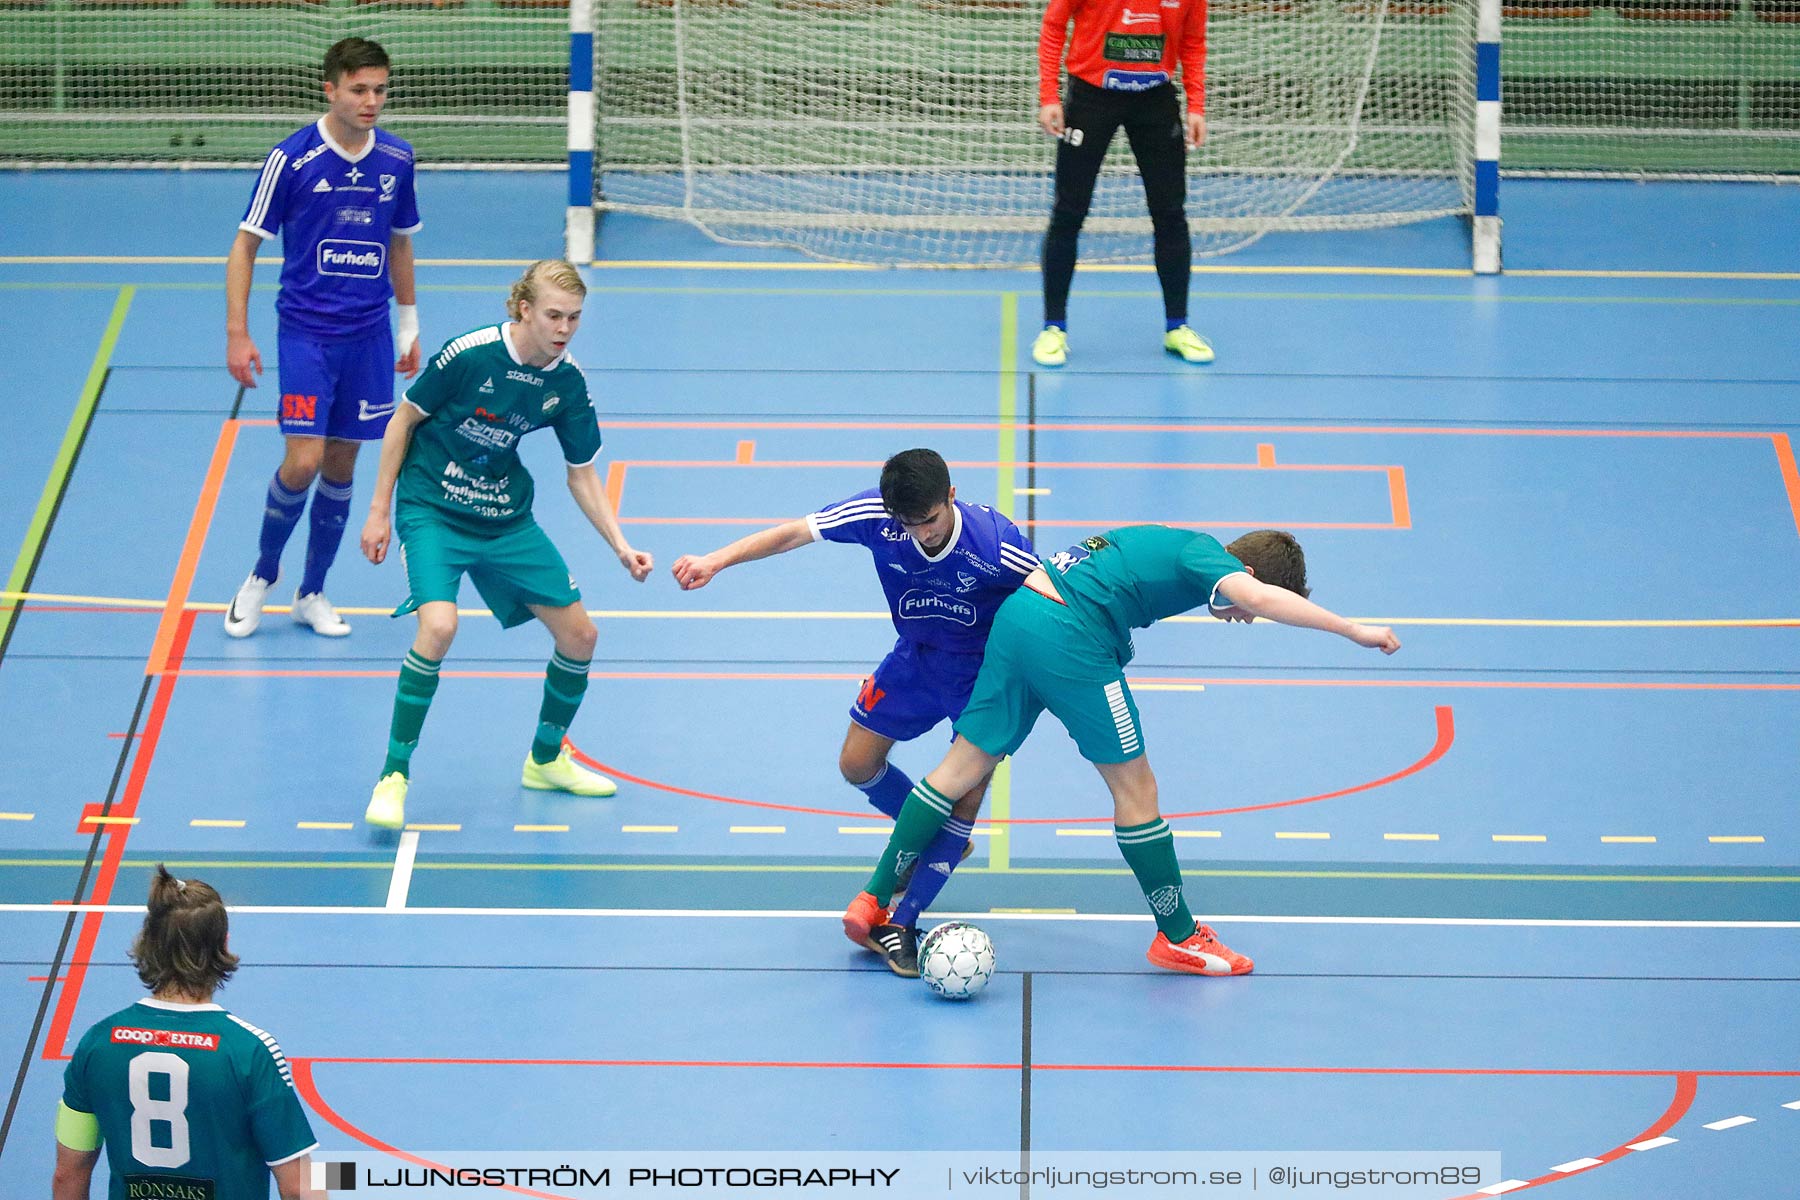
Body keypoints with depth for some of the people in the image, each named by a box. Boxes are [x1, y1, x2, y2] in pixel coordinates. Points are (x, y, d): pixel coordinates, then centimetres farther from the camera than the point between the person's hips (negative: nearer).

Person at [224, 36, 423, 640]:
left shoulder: (397, 160, 3)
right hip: (306, 332, -4)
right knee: (302, 461, -13)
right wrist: (237, 335, -9)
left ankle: (311, 593, 21)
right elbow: (245, 245, -5)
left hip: (369, 335, 4)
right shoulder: (291, 159, -10)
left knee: (342, 464, 8)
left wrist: (408, 327, 18)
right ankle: (263, 573, 12)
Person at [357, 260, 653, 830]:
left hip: (507, 520, 6)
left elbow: (582, 474, 6)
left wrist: (621, 547, -5)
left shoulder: (568, 383, -5)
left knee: (579, 634, 5)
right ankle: (394, 777, -16)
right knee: (439, 627, -29)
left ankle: (546, 760, 31)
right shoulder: (469, 354, -20)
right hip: (432, 510, -6)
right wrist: (379, 510, -7)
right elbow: (403, 420, -8)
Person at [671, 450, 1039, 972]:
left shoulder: (997, 545, -34)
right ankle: (929, 838, 39)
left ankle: (899, 925, -4)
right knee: (857, 764, 11)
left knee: (967, 797, -13)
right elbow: (792, 534, -18)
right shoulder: (876, 514, -25)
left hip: (984, 672, -5)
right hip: (915, 656, 5)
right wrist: (717, 559, -28)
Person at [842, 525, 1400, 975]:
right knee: (1134, 787, 4)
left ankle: (874, 900, 15)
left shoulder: (1169, 542, 24)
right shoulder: (1205, 553, -3)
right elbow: (1258, 596, -23)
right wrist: (1354, 630, -20)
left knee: (966, 764, 14)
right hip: (1069, 640, -9)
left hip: (1017, 610, 9)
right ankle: (1178, 937, 14)